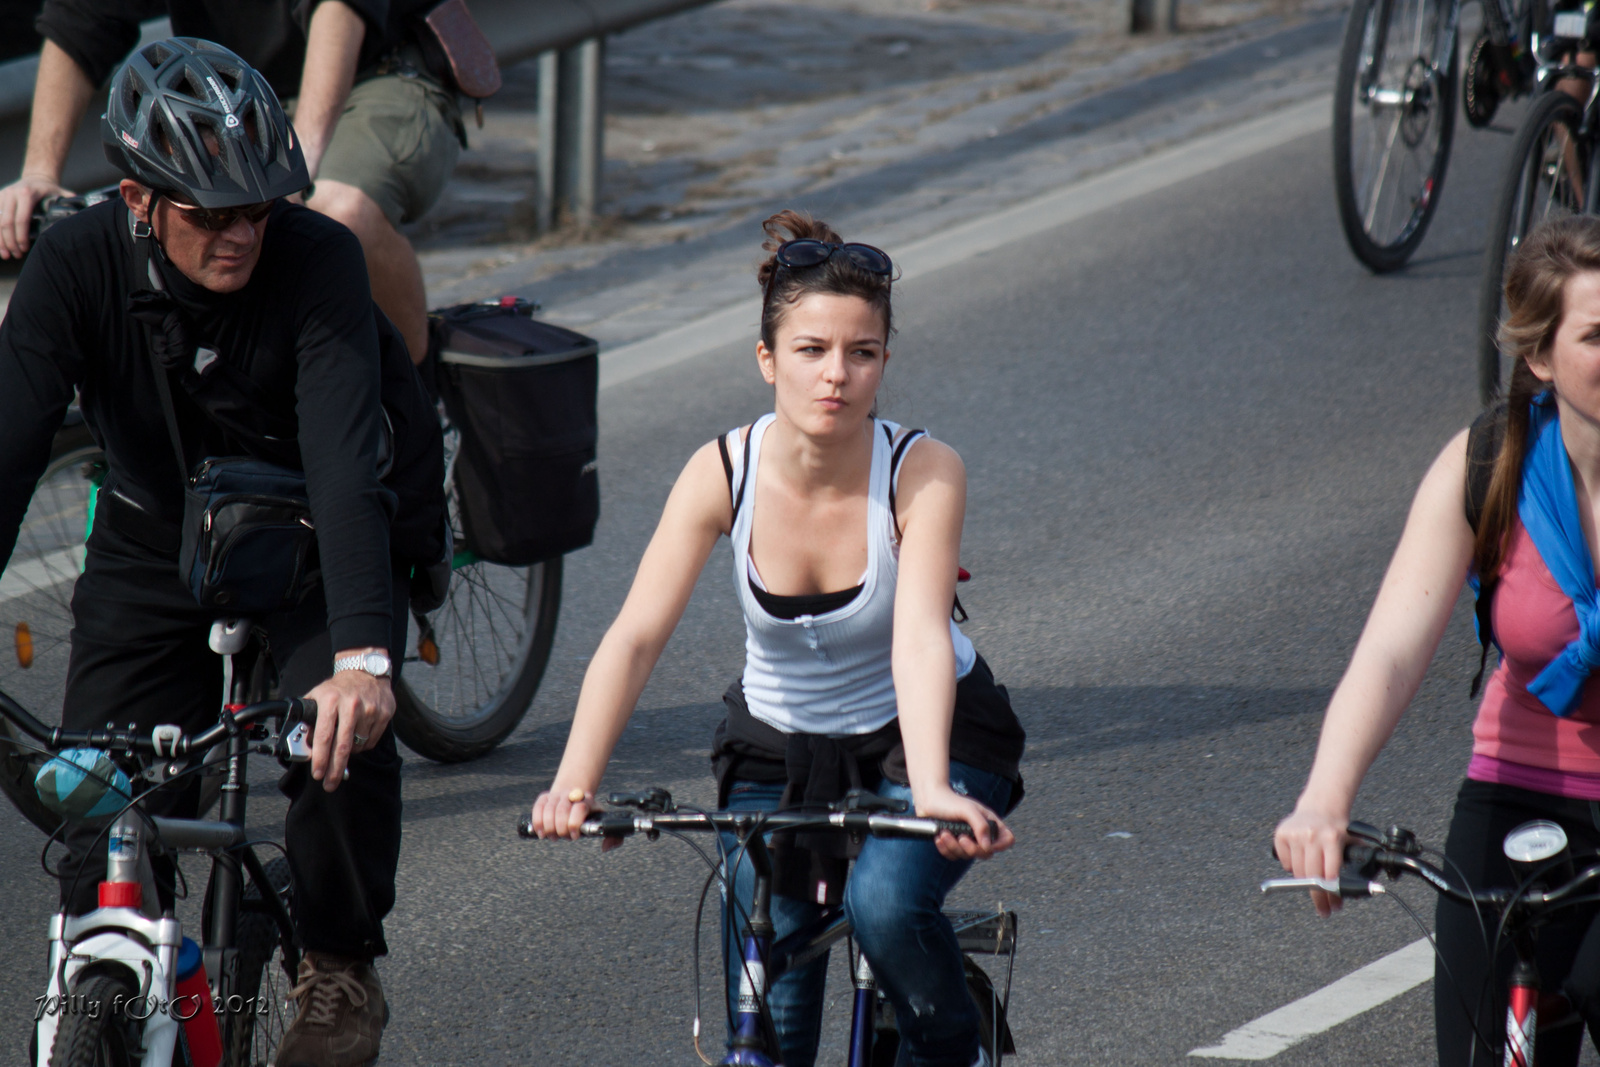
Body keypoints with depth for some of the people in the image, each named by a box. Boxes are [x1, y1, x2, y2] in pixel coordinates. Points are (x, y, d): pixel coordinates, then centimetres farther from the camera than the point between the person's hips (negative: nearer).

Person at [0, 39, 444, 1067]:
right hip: (154, 548, 2)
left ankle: (339, 969, -1)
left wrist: (361, 653, -53)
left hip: (310, 545, -2)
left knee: (345, 740, -26)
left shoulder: (316, 258, -29)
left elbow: (345, 461, -39)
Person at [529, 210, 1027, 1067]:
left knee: (885, 902, -31)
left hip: (919, 735, -2)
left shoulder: (924, 472, -24)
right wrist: (573, 784, -41)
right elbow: (634, 637, -26)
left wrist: (931, 793, -53)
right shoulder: (722, 473, -19)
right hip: (777, 749, 2)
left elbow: (920, 639, -37)